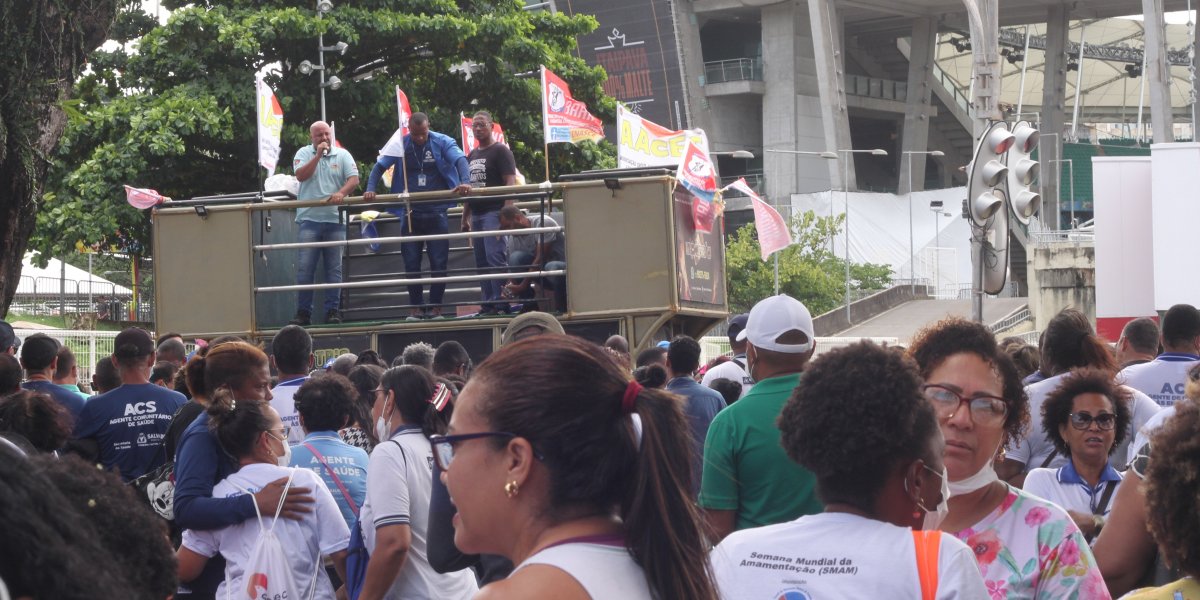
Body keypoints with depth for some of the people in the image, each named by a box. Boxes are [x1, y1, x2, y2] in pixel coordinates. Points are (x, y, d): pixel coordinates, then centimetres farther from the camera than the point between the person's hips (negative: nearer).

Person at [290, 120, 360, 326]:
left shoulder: (342, 155, 9)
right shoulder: (304, 154, 7)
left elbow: (354, 179, -1)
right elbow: (301, 176, -9)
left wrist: (341, 193, -19)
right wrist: (318, 155, -11)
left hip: (334, 219, 1)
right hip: (309, 219, -1)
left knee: (334, 268, 3)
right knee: (305, 267, -5)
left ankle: (333, 310, 7)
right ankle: (303, 312, -1)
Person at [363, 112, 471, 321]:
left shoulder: (442, 142, -5)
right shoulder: (400, 145, 1)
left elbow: (460, 160, -18)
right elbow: (380, 166, 0)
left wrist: (465, 181, -38)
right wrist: (370, 190, -17)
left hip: (436, 212, -2)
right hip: (410, 213, 2)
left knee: (439, 262, -1)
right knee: (411, 264, 3)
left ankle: (435, 307, 9)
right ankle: (416, 307, 11)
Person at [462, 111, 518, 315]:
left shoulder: (500, 151, -3)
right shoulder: (472, 156, 19)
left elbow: (510, 183, -11)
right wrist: (465, 217, 19)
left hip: (493, 212, -8)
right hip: (476, 214, 8)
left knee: (495, 257, -15)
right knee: (481, 262, 8)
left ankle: (501, 303, -15)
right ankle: (487, 304, 11)